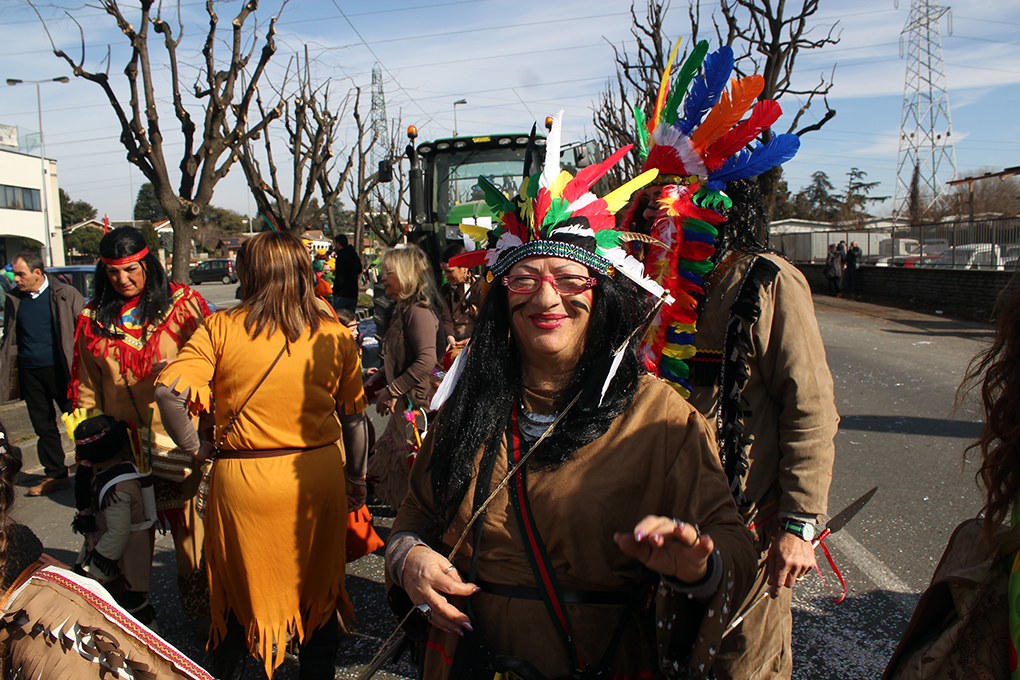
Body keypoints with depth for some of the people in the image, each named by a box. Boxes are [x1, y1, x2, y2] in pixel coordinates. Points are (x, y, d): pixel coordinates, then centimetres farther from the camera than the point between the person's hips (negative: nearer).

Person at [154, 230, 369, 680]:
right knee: (317, 588, 19)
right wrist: (357, 479, 14)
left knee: (239, 592, 21)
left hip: (242, 477, -1)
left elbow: (168, 391, -19)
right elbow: (354, 418, 2)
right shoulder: (334, 333, -2)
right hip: (317, 476, 1)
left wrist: (193, 447, -3)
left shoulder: (221, 328, -7)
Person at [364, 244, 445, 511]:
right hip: (403, 405, 10)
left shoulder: (418, 311, -19)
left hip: (418, 403, -10)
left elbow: (427, 361, -29)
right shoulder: (401, 310, 12)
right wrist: (376, 381, 13)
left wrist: (391, 391, -22)